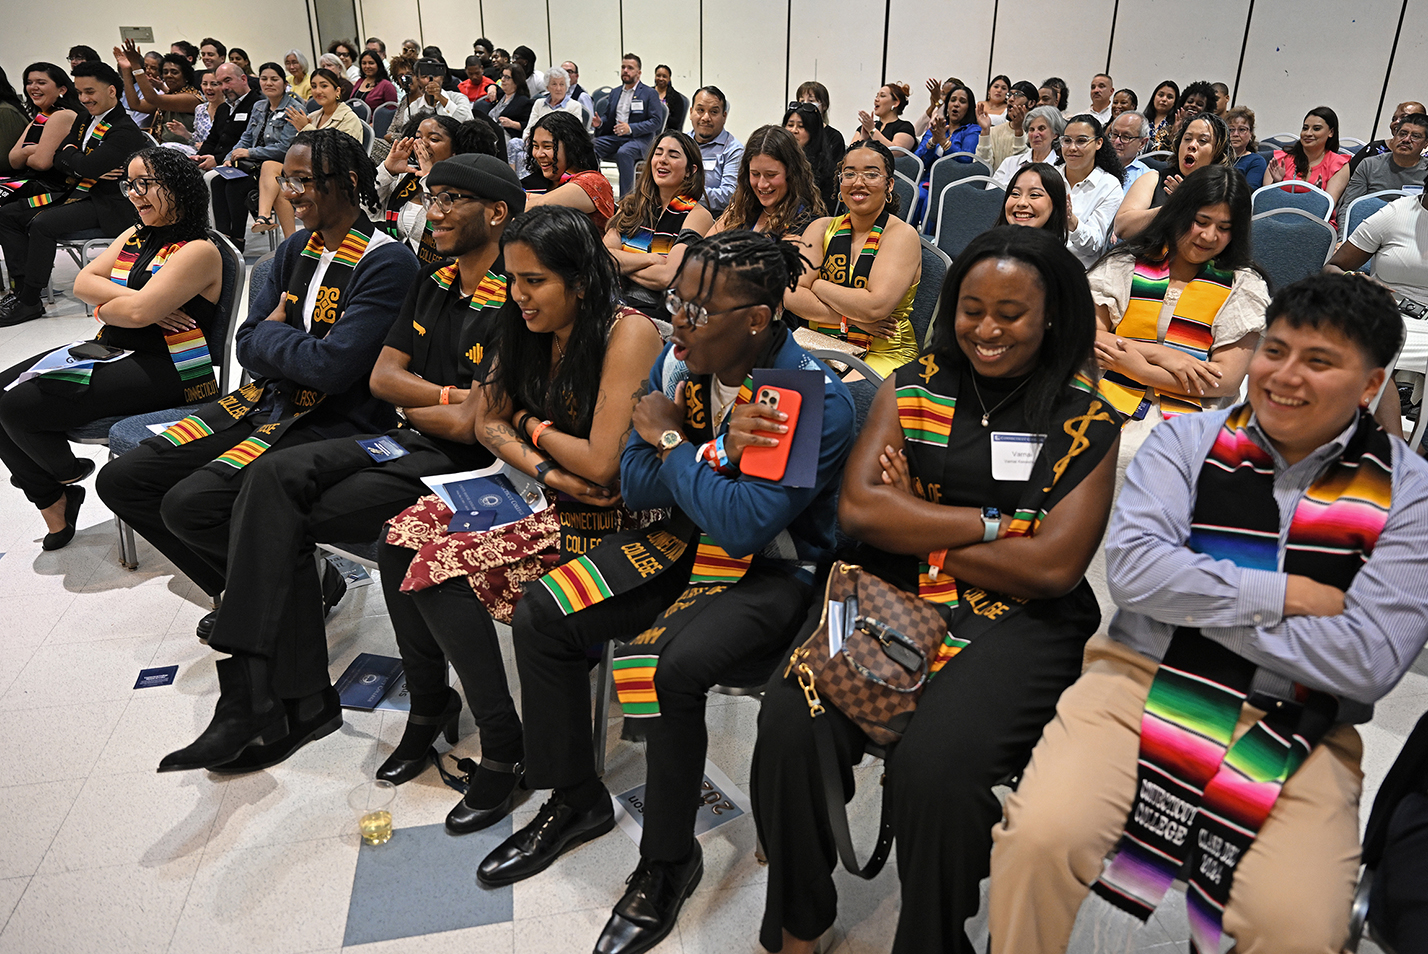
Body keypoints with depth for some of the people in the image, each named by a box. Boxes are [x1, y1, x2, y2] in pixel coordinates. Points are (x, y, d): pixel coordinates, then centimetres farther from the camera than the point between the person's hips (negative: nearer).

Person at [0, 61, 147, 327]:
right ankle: (22, 287, -1)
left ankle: (30, 302, -16)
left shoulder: (125, 131, -16)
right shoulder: (84, 122, 14)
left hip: (108, 205, -10)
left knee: (42, 224, -27)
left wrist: (70, 153, -1)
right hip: (78, 194, 10)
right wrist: (92, 170, -12)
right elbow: (59, 159, 9)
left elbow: (86, 166, -25)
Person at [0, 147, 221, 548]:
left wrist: (104, 307, 0)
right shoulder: (135, 237, 17)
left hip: (164, 372, -9)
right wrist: (128, 299, -11)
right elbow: (83, 282, 7)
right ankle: (52, 500, 14)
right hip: (108, 351, 9)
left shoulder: (199, 251, -12)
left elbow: (138, 312, -21)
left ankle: (68, 474, 15)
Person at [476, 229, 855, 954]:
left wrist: (673, 442, -18)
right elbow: (635, 487, -2)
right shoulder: (678, 362, -4)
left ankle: (668, 861, -3)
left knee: (675, 665, -31)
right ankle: (574, 801, 16)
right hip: (683, 541, 7)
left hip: (774, 572, -6)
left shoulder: (818, 400, -23)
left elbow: (746, 526, -30)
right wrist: (719, 449, -20)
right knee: (541, 614, -4)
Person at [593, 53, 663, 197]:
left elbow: (656, 121, -6)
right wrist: (600, 122, 2)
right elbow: (607, 116, 28)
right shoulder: (615, 93, 22)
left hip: (639, 138, -5)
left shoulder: (650, 94, 4)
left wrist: (631, 128, -18)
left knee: (624, 152, -39)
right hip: (614, 137, 6)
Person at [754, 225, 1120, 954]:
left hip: (1014, 618, -2)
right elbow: (858, 508, -2)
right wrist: (993, 523, -6)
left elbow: (1052, 566, -6)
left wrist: (913, 527, -3)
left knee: (934, 765, -29)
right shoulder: (912, 388, 10)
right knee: (791, 725, -23)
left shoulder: (1085, 425, 4)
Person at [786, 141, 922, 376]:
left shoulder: (901, 234, -2)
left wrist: (818, 286, -5)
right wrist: (850, 318, -12)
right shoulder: (821, 228, 11)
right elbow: (791, 297, -2)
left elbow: (876, 307, -18)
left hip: (882, 355, -4)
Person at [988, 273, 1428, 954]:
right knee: (1039, 838, -23)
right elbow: (1132, 567, -10)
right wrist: (1285, 593, -11)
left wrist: (1194, 599, -10)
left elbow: (1371, 660, -9)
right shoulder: (1189, 439, 4)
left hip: (1297, 734, 1)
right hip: (1144, 680, 0)